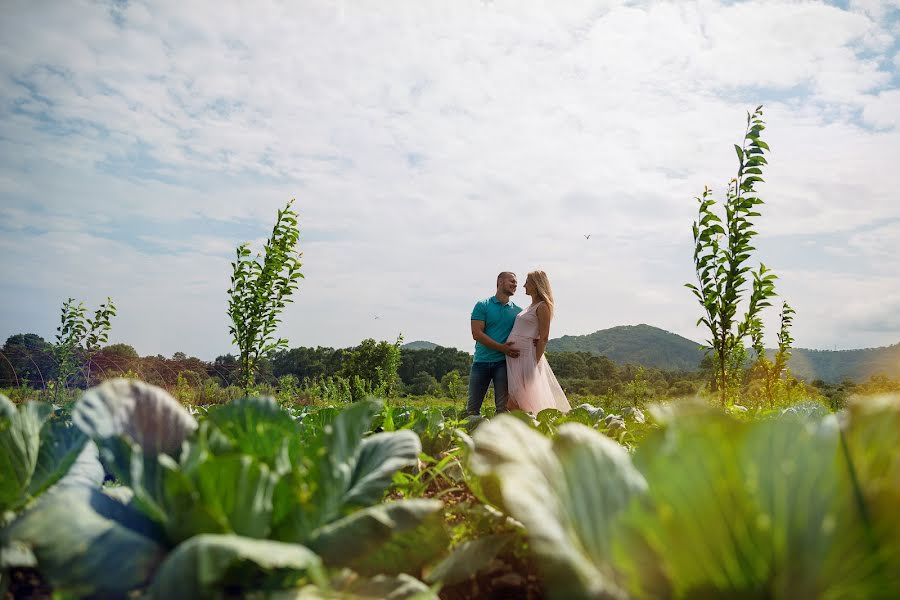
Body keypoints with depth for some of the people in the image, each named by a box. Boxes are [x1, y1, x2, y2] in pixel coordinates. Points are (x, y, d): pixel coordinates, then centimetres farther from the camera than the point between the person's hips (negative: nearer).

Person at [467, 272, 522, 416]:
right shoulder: (482, 305, 2)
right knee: (472, 407, 3)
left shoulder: (517, 311, 10)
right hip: (481, 361, -1)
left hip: (503, 362, 2)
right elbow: (477, 334, -7)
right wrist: (502, 347, -16)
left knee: (503, 407, 1)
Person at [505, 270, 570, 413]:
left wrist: (535, 362, -17)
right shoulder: (531, 306, 17)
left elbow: (543, 338, -13)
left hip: (526, 355, -9)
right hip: (513, 356, 9)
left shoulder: (542, 307, -8)